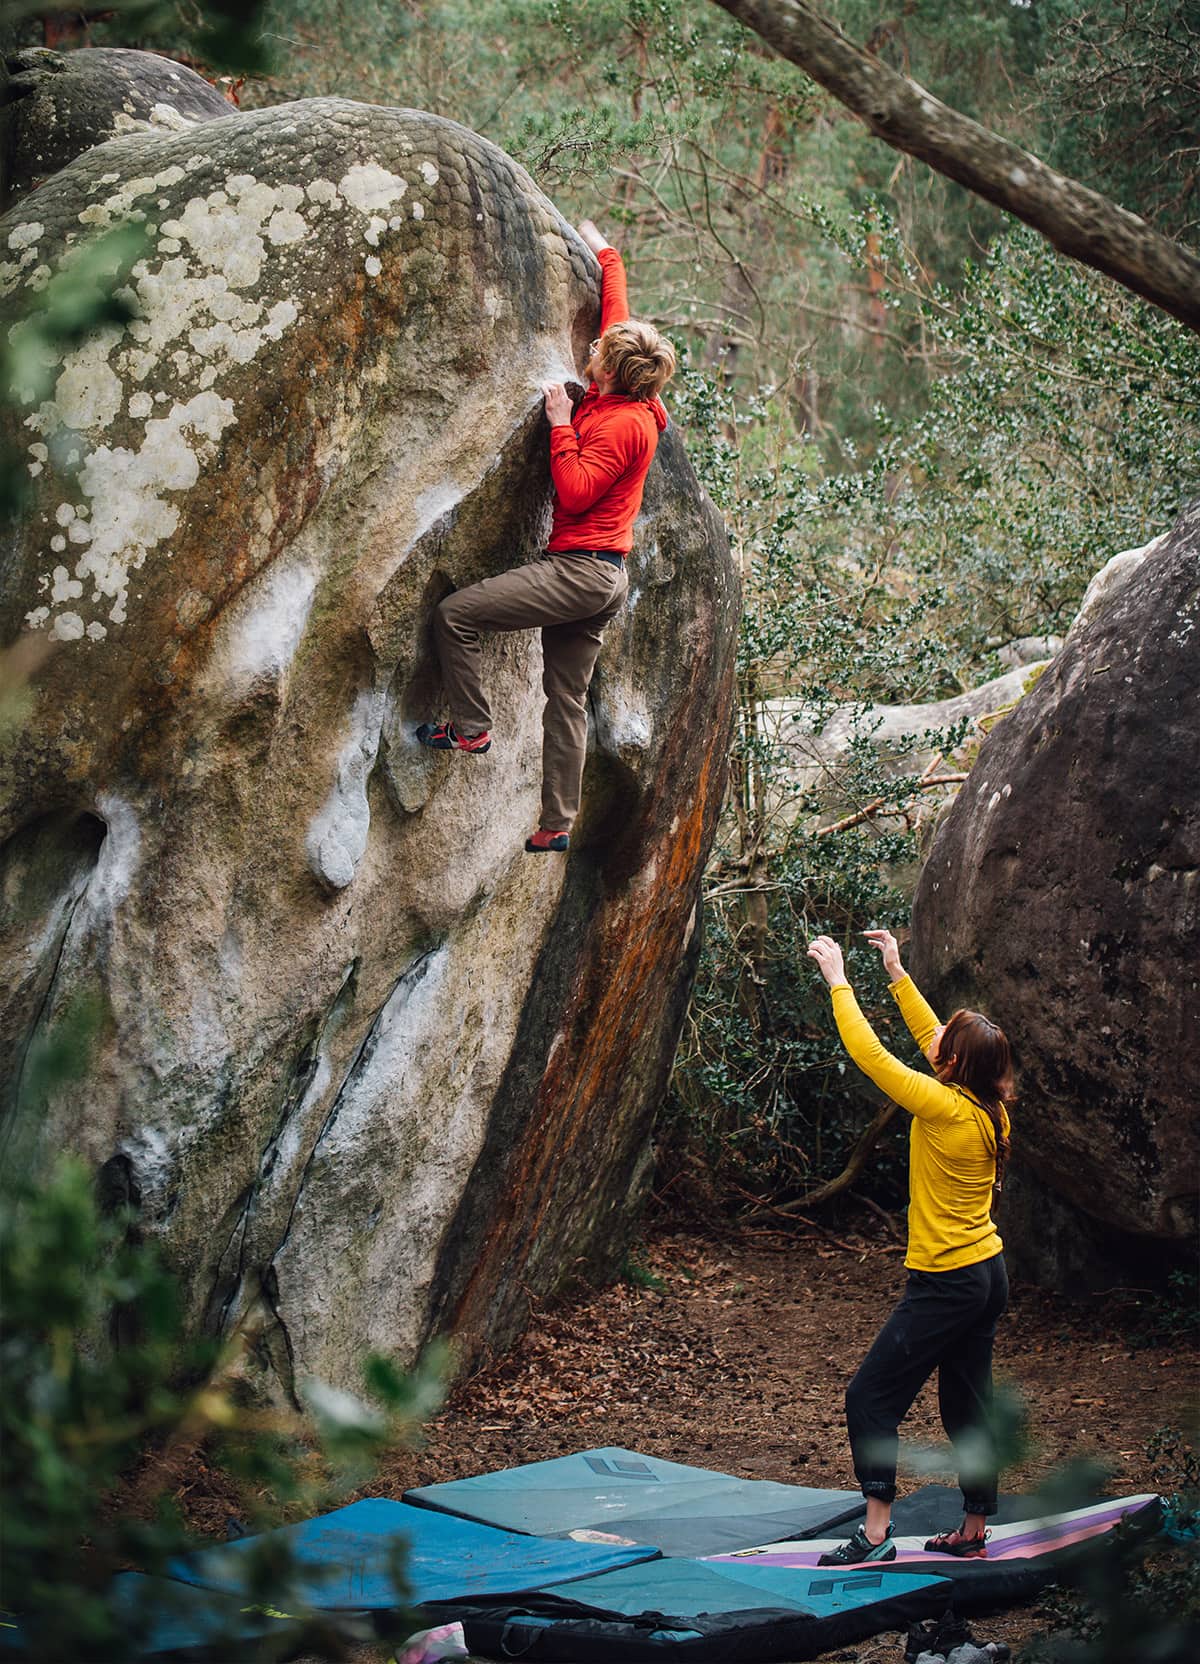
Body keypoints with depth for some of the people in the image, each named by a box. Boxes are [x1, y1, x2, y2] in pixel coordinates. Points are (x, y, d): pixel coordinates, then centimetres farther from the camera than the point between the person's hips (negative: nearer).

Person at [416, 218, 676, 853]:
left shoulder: (622, 424, -16)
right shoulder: (621, 399, 9)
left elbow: (574, 493, -21)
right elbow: (617, 315, 23)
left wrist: (561, 426, -14)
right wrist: (605, 256, 32)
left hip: (581, 568, -10)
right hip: (600, 578, 10)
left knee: (454, 613, -13)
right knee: (566, 698, 12)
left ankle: (471, 727, -3)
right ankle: (556, 824, 15)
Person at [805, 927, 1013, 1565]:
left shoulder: (945, 1108, -20)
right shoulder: (990, 1109, 2)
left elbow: (868, 1052, -15)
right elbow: (930, 1035, 17)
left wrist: (838, 980, -5)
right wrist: (896, 973, 22)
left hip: (947, 1284, -9)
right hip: (988, 1274, 9)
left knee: (870, 1397, -3)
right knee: (967, 1407, 15)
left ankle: (875, 1532, -5)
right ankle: (973, 1534, 21)